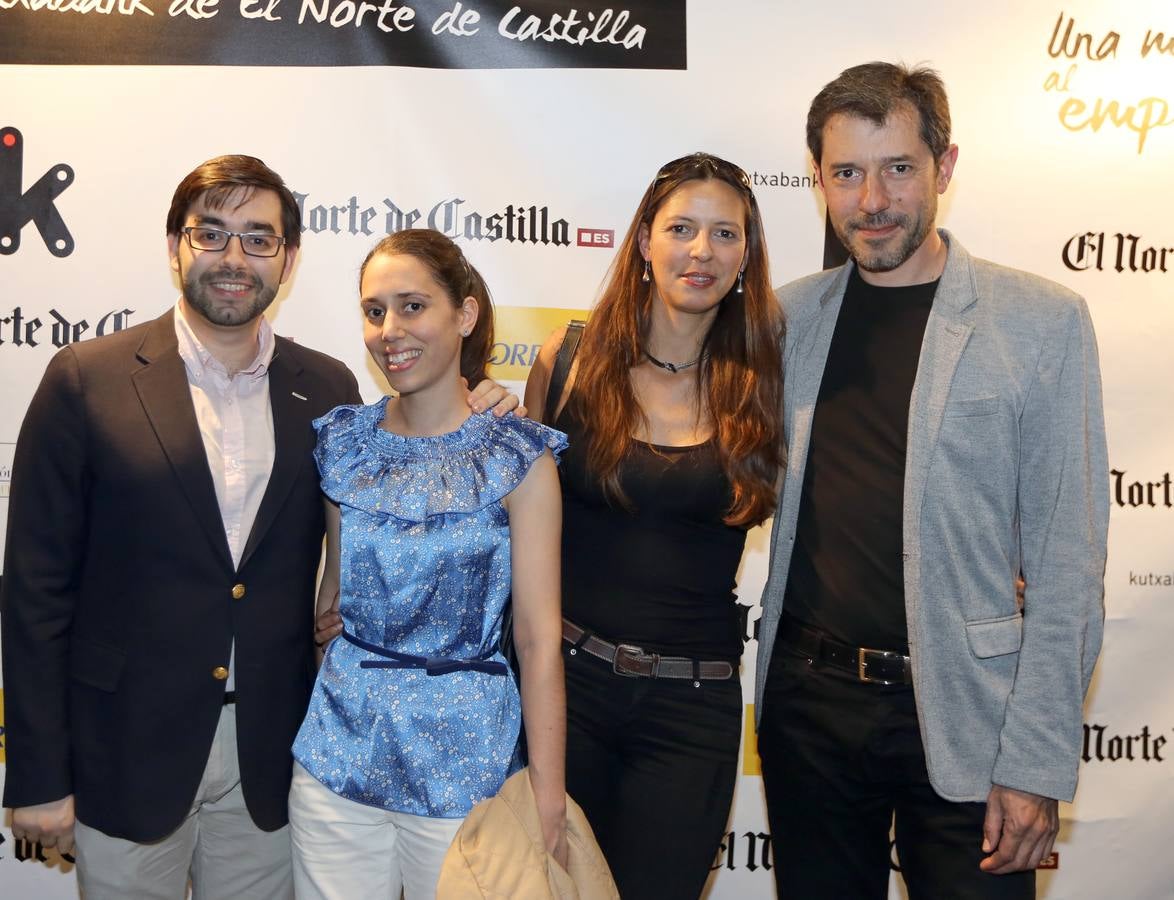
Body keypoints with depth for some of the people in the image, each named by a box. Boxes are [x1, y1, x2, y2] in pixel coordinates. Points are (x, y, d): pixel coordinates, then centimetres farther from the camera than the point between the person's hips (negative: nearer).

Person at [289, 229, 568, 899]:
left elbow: (539, 639, -11)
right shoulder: (345, 443, 2)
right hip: (339, 760, 3)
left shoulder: (518, 459, -10)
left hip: (464, 767, -3)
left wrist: (549, 795, -11)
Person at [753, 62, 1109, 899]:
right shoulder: (789, 316, 3)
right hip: (808, 701, 3)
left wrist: (1037, 763, -10)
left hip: (959, 716, -3)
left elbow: (1067, 562, -7)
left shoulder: (1042, 321, -6)